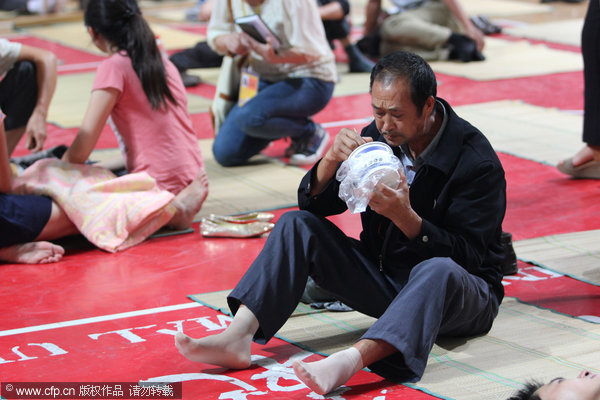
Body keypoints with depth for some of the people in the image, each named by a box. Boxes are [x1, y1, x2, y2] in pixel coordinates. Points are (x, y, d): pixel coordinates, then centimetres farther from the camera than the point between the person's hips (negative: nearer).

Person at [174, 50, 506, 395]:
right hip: (384, 278, 6)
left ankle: (349, 362, -62)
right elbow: (313, 203, 1)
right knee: (297, 225, -8)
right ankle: (237, 338, -25)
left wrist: (404, 216, -35)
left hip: (459, 291, -6)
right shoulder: (379, 137, -1)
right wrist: (331, 160, -20)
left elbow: (467, 256, -22)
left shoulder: (477, 162, -17)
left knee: (438, 270, -41)